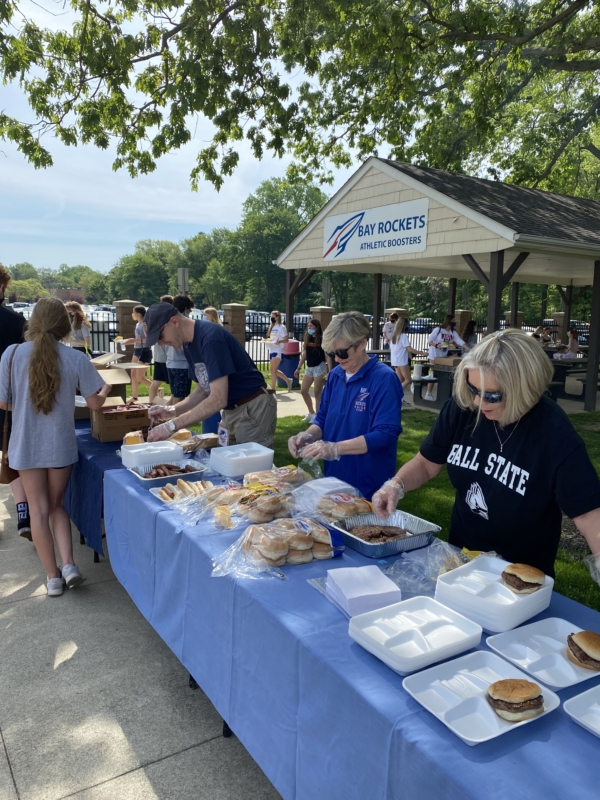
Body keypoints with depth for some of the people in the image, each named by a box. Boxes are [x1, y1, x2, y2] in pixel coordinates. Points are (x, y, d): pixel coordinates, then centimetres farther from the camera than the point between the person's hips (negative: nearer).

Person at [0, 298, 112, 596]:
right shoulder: (76, 358, -10)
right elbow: (95, 403, -3)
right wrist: (105, 389, 19)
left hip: (26, 446, -1)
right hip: (61, 445, 1)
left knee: (39, 510, 10)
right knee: (56, 505, 19)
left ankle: (53, 576, 16)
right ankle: (68, 565, 6)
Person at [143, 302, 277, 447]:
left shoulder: (211, 337, -24)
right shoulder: (189, 344, 5)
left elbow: (218, 400, -29)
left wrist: (172, 426, -27)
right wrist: (172, 411, -3)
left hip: (253, 409, -9)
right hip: (231, 411, 9)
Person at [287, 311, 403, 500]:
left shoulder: (385, 379, -16)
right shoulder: (335, 375, 4)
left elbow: (385, 434, -23)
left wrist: (335, 448, -29)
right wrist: (308, 436, -10)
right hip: (334, 480, 6)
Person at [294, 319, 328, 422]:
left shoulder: (322, 339, -10)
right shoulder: (308, 338, 9)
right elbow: (304, 354, 15)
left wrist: (329, 371, -16)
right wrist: (298, 368, 14)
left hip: (319, 367, -7)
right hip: (309, 367, 7)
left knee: (317, 393, -2)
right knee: (303, 391, 8)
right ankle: (311, 413, 24)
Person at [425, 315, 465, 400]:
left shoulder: (453, 333, 3)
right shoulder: (438, 329, -13)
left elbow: (460, 341, -5)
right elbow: (429, 341, -13)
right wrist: (436, 345, -32)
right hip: (434, 355, -6)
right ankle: (428, 393, 0)